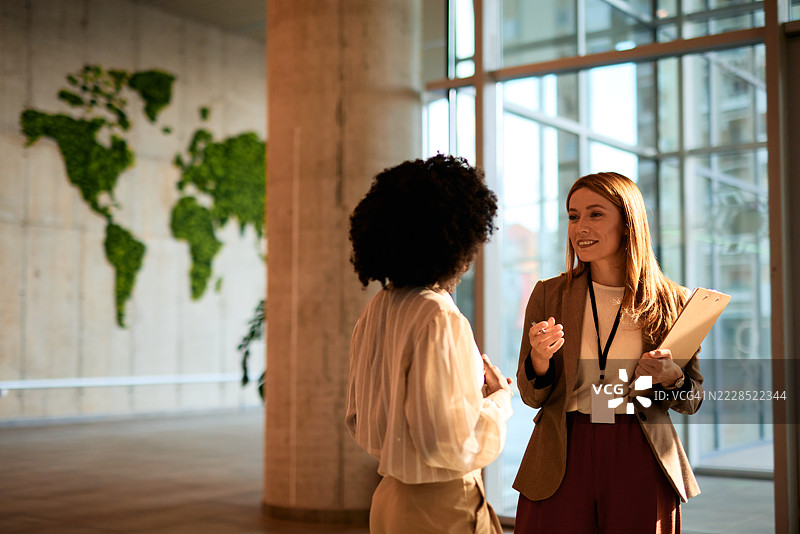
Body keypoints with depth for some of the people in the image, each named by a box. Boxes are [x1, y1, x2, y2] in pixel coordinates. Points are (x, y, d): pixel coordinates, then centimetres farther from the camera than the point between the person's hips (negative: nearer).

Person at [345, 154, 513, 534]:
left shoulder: (376, 310, 4)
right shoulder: (439, 319, -21)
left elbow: (358, 423, 12)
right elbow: (453, 445, -24)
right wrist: (499, 399, -6)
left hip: (391, 497, 8)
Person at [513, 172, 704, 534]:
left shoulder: (671, 301, 1)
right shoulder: (549, 295, 2)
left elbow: (693, 401, 9)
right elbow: (532, 396, 4)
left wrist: (672, 377, -13)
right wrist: (540, 358, -17)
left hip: (641, 463, 0)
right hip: (562, 460, 0)